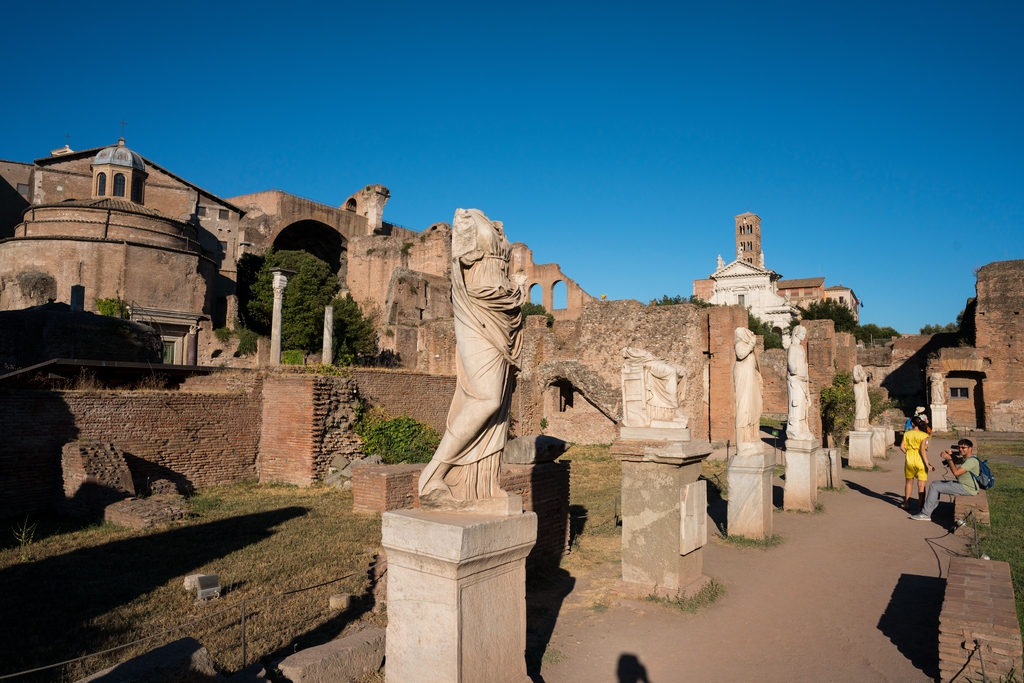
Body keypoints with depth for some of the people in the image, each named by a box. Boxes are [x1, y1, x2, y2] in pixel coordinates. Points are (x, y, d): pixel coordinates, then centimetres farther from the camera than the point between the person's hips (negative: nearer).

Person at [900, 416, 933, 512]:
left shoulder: (907, 434, 1)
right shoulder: (923, 435, -10)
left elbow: (902, 447, -1)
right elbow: (922, 450, -17)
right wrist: (927, 464, -15)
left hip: (909, 460, 4)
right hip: (920, 461, -3)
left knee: (909, 482, 21)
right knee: (921, 485, 1)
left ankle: (907, 504, 30)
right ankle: (920, 507, 0)